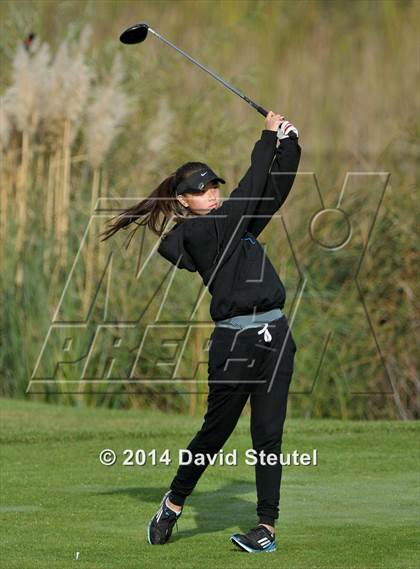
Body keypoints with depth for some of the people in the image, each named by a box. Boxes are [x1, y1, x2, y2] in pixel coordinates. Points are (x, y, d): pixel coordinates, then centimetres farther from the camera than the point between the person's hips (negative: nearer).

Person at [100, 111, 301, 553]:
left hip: (274, 334, 6)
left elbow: (274, 192, 15)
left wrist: (288, 144, 1)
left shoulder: (231, 222, 17)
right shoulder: (194, 232, -6)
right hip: (233, 340, -6)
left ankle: (267, 527, 0)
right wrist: (268, 139, -8)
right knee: (216, 430, 5)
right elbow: (248, 195, -14)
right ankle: (174, 501, 27)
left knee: (268, 434, 0)